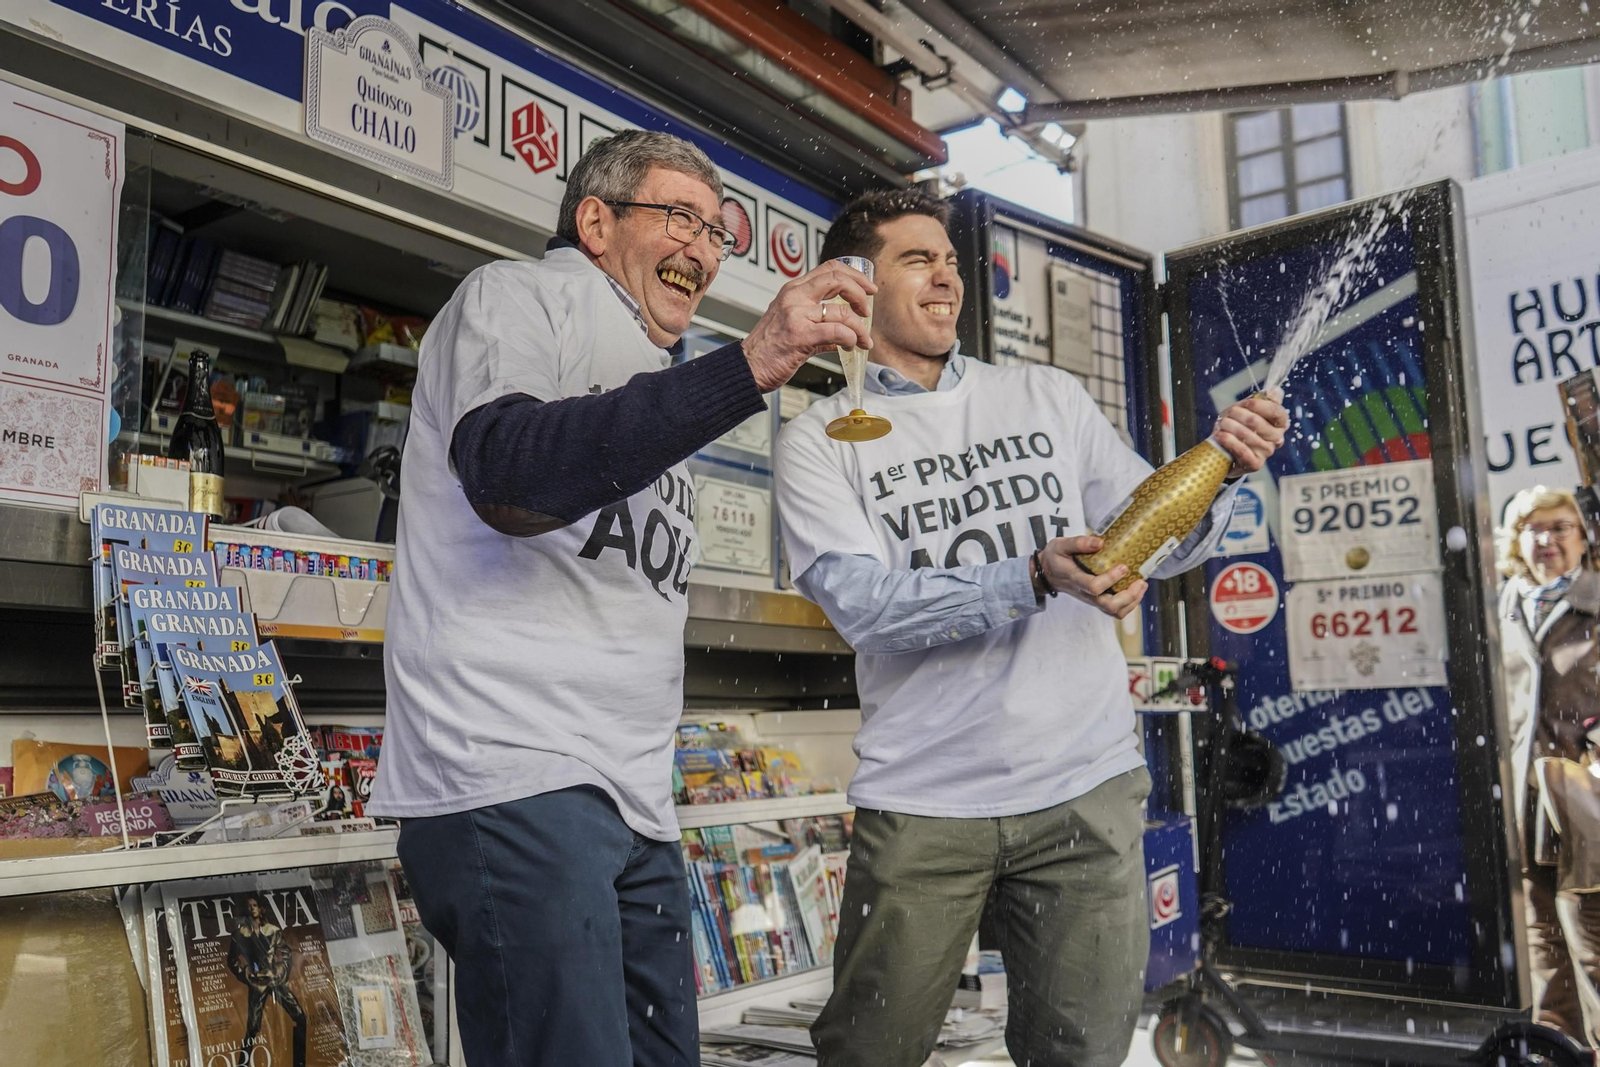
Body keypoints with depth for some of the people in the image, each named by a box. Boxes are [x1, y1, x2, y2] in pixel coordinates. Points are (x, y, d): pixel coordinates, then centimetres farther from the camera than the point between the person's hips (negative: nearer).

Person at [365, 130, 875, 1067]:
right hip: (517, 780, -8)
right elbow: (506, 477, -20)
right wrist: (748, 367, -25)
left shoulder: (656, 391, 27)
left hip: (635, 803, 8)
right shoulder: (522, 296, 3)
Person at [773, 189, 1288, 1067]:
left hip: (1087, 789, 3)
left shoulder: (1049, 398, 10)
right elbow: (863, 602, -13)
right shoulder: (820, 441, 0)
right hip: (922, 805, -2)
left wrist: (1219, 468, -10)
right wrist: (1034, 580, -25)